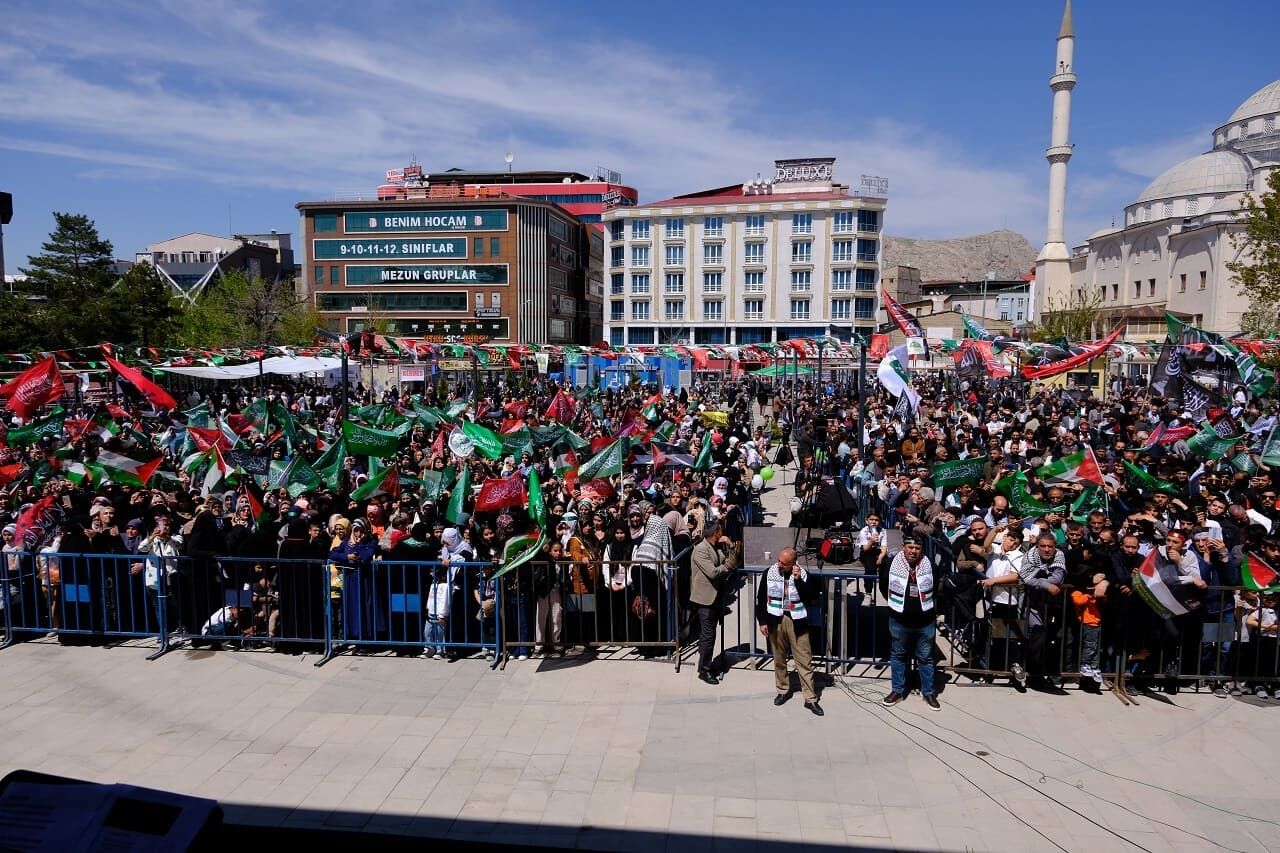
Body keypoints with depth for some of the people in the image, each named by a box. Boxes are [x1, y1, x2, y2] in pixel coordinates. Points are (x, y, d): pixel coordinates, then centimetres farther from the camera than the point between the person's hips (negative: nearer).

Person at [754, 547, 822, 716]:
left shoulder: (803, 574, -8)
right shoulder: (770, 573, -4)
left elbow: (811, 597, -12)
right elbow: (761, 598, 3)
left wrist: (799, 580, -22)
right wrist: (762, 621, 0)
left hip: (796, 622, -2)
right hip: (775, 621, 2)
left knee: (805, 660, -1)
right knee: (779, 659, 13)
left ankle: (810, 699, 8)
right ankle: (783, 690, 31)